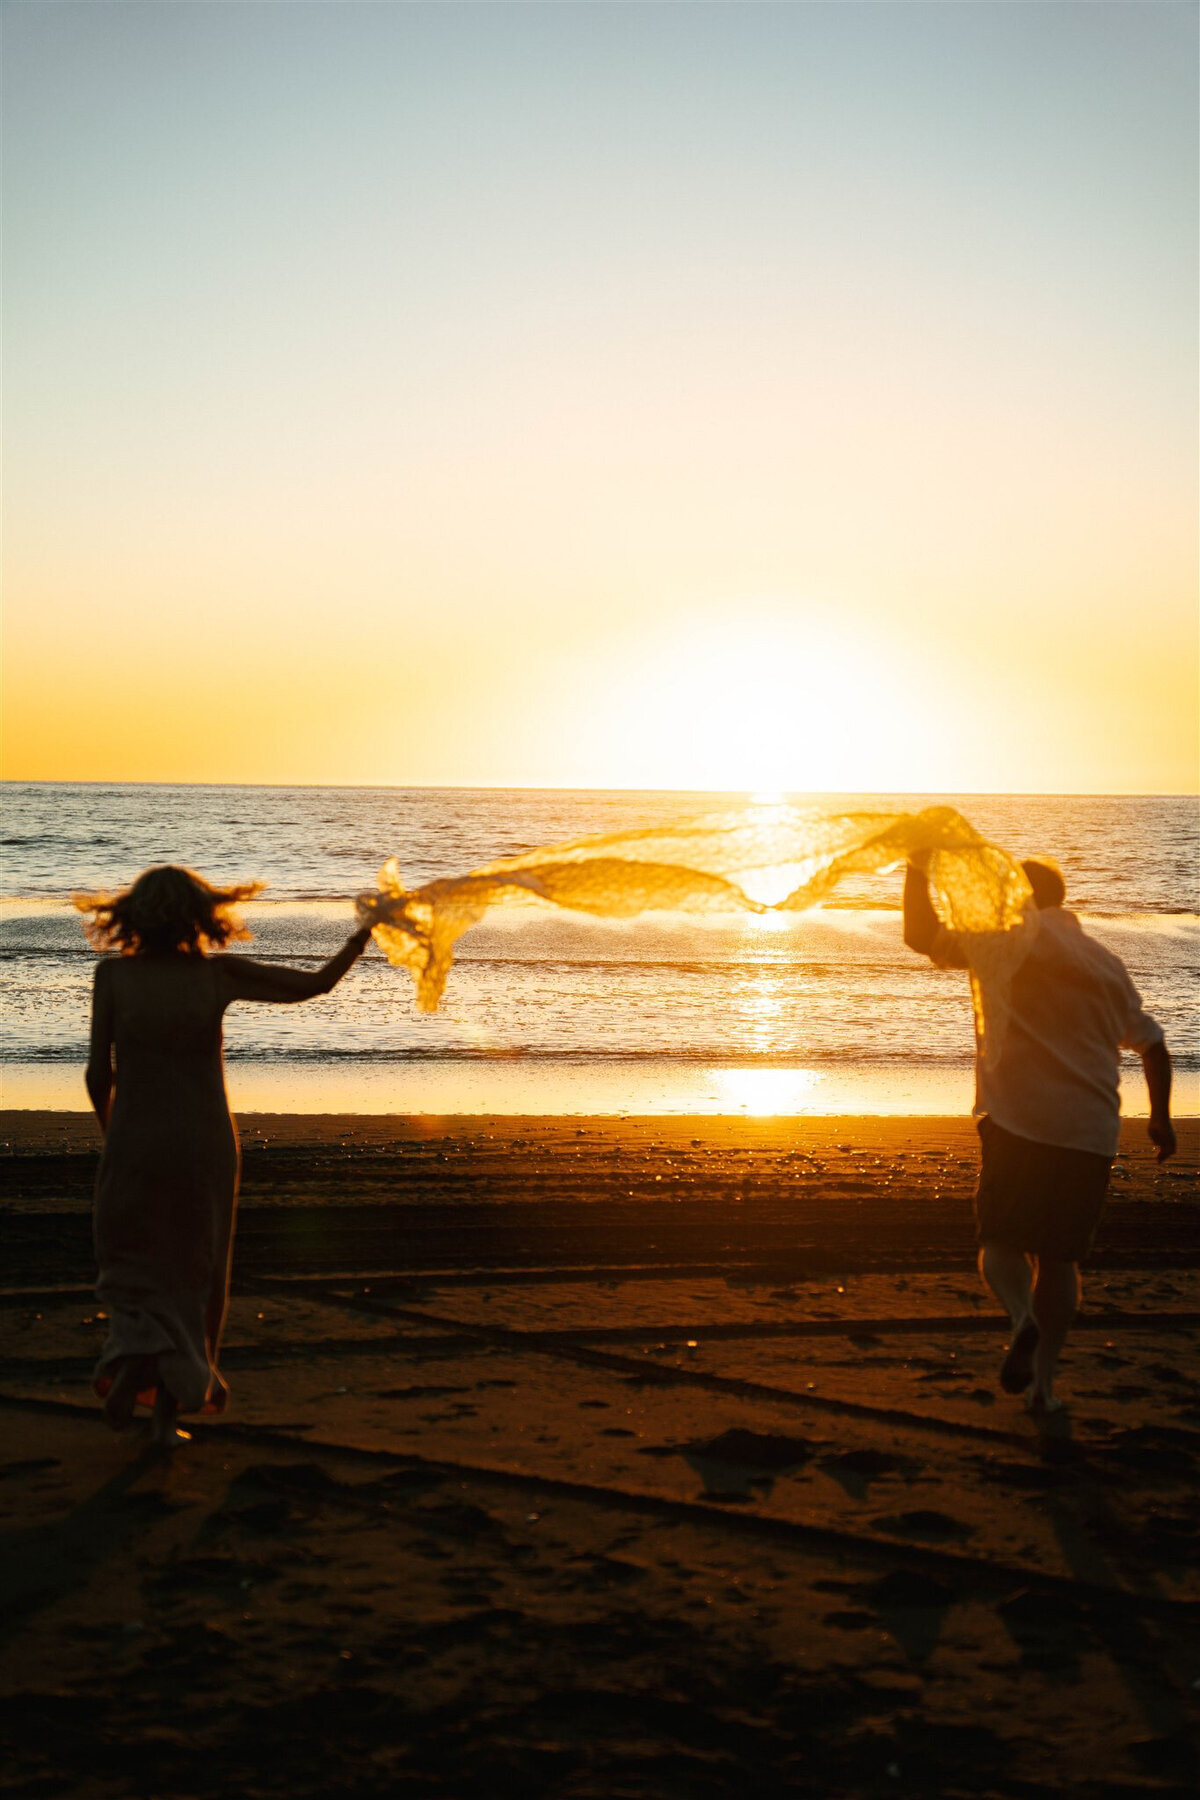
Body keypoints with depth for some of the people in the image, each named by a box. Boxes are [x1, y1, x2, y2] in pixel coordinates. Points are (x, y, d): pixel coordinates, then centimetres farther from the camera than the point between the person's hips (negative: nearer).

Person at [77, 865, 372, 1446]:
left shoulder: (113, 973, -5)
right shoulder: (218, 973, -4)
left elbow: (98, 1074, -4)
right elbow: (315, 984, 2)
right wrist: (365, 932, 16)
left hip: (135, 1146, -1)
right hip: (205, 1147, 1)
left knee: (131, 1270, 15)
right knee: (191, 1276, 14)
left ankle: (134, 1352, -14)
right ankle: (168, 1408, 14)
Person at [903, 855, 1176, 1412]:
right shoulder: (1107, 962, 17)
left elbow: (921, 936, 4)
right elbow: (1150, 1041, 21)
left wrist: (917, 865, 15)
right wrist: (1161, 1116, 32)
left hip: (1016, 1121, -4)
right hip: (1090, 1131, 4)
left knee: (1001, 1241, 4)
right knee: (1058, 1256, 13)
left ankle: (1022, 1317, -26)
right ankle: (1043, 1381, 12)